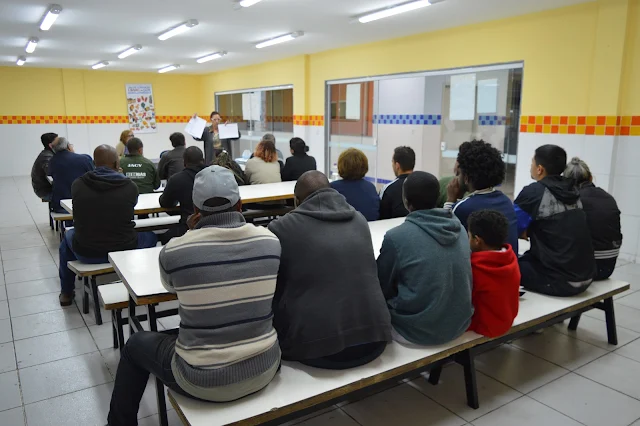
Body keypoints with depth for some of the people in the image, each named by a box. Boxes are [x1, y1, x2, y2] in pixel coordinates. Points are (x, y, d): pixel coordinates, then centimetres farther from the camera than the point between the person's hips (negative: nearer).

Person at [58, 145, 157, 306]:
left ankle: (66, 293, 45)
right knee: (150, 237, 29)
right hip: (123, 251, -1)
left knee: (68, 236, 36)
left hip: (86, 254, 2)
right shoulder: (130, 186, -13)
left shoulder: (77, 184, -7)